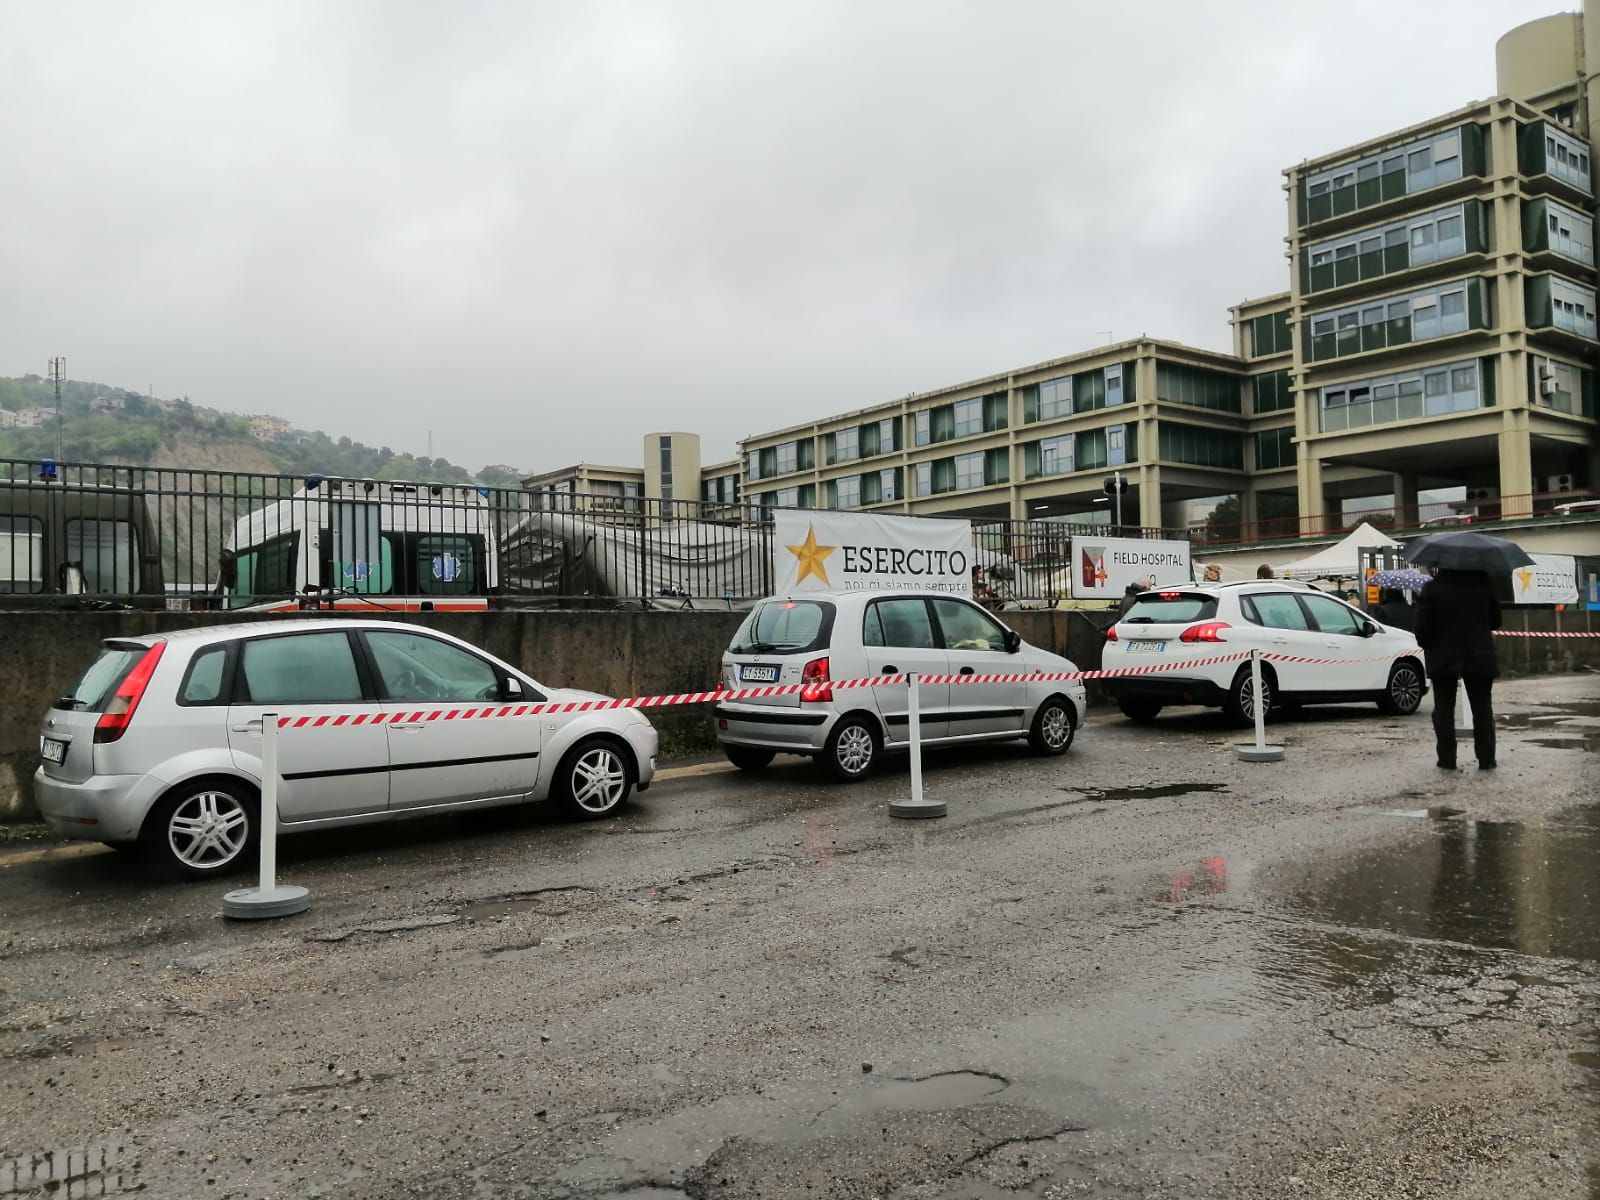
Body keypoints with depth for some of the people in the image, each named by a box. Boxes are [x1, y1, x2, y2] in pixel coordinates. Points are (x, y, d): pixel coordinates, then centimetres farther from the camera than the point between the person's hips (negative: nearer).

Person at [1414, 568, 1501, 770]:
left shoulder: (1432, 588, -10)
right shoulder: (1483, 585, 0)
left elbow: (1422, 625, -12)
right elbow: (1496, 621, 8)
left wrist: (1426, 645, 7)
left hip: (1443, 658, -2)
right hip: (1480, 657, 2)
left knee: (1444, 709, 6)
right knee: (1482, 708, 10)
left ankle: (1447, 759, 5)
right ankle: (1486, 759, 11)